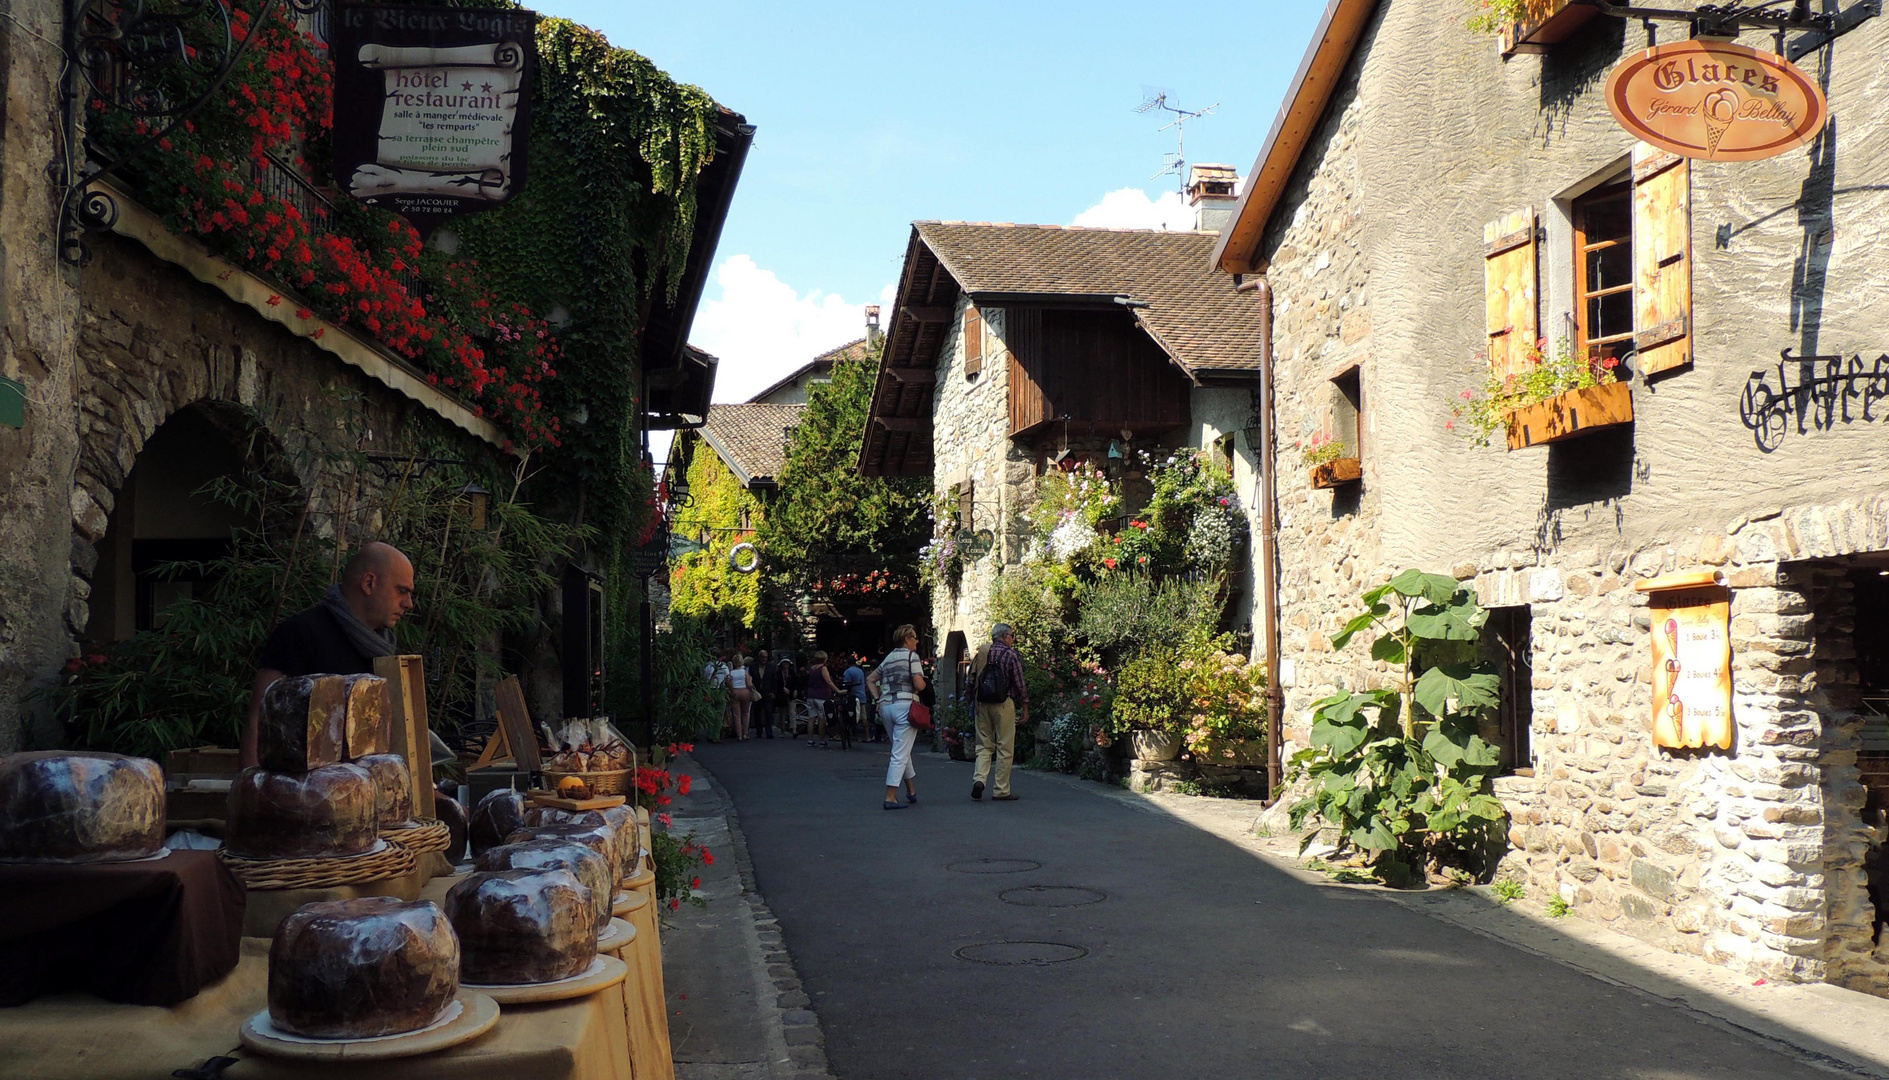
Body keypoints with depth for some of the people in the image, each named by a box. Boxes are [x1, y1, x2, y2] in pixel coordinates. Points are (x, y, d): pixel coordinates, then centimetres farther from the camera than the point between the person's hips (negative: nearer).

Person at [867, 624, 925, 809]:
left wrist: (878, 699, 16)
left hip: (886, 707, 7)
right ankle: (890, 797, -10)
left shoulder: (888, 658, 17)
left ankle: (911, 790, 29)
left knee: (902, 751, 20)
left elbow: (870, 679, 22)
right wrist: (924, 682, 8)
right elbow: (919, 685, -13)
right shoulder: (912, 656, -5)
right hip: (905, 705, -7)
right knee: (901, 754, -6)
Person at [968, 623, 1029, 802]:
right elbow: (1019, 684, -6)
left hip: (982, 705, 5)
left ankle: (979, 779, -9)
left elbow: (972, 680, 11)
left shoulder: (981, 654, 9)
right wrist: (1025, 707, 2)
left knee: (984, 745, 12)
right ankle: (1001, 790, 4)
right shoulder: (1011, 655, -5)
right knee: (1004, 748, 2)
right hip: (1004, 705, -5)